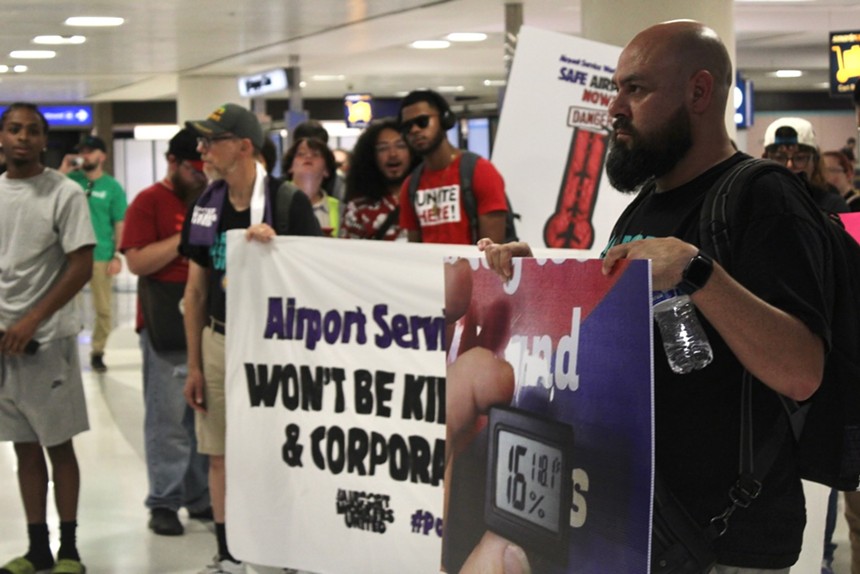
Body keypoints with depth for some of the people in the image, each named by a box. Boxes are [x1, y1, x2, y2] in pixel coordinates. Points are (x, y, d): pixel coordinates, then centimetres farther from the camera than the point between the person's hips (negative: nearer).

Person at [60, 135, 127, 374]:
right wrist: (63, 170, -10)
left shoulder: (112, 187, -1)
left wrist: (117, 256, -8)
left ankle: (97, 352, 16)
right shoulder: (71, 179, 5)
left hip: (101, 255, -2)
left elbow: (120, 224, -2)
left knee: (103, 308, 4)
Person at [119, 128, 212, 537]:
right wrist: (186, 237, -16)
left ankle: (201, 497, 17)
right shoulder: (149, 202, -3)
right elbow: (137, 261, -13)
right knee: (168, 415, -4)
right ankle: (164, 502, 4)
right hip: (166, 325, -5)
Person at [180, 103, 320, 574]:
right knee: (221, 455, 9)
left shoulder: (287, 202, -9)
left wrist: (276, 245, -25)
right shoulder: (205, 206, 7)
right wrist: (194, 365, 9)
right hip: (218, 340, 5)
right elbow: (196, 289, 10)